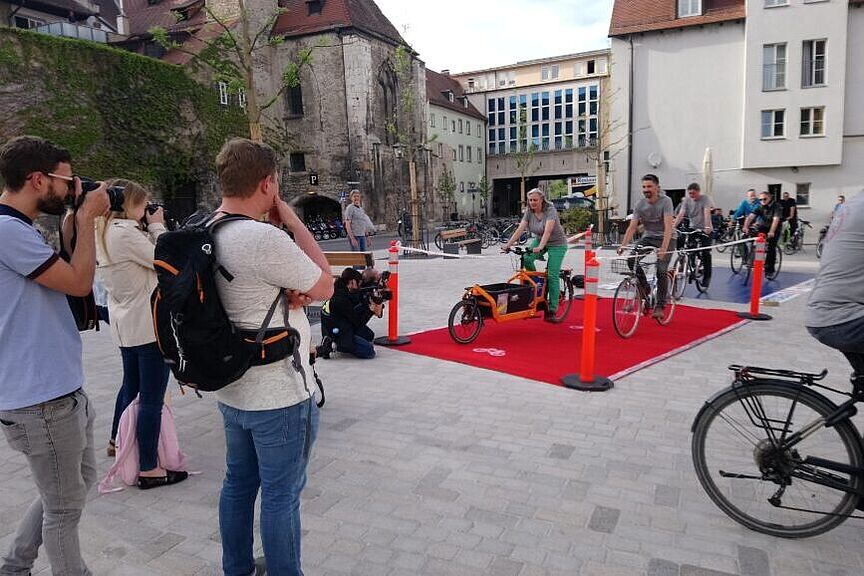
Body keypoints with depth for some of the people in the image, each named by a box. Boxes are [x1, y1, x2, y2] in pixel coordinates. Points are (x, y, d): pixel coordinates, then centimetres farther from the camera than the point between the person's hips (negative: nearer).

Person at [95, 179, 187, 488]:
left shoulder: (102, 234, 9)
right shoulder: (126, 233, -20)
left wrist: (148, 228, 6)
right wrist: (157, 226, -6)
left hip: (125, 324, 10)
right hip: (149, 325, -10)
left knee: (130, 384, 28)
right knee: (152, 398, -4)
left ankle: (117, 440, 46)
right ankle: (149, 469, 2)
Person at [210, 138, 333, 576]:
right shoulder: (265, 238, -25)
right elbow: (325, 286, -13)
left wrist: (290, 291, -8)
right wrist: (294, 222, -10)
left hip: (230, 390, 9)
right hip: (280, 396, -9)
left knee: (238, 485, 22)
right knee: (281, 496, 8)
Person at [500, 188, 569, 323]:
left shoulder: (550, 210, -23)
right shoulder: (529, 212, -7)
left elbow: (547, 230, -37)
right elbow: (520, 229, -16)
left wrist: (540, 247, -51)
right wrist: (508, 245, -28)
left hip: (556, 244, -5)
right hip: (538, 240, 5)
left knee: (552, 275, -12)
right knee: (526, 259, -26)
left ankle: (551, 311, -8)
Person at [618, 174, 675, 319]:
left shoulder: (665, 201, -20)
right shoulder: (640, 204, -7)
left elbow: (668, 227, -29)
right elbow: (632, 227, -12)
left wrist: (663, 249, -41)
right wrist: (623, 246, -25)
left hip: (666, 238, -4)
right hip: (648, 237, 4)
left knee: (661, 271, -18)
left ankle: (659, 306, -5)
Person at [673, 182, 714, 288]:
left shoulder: (705, 198, -10)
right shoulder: (687, 200, 1)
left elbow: (707, 213, -24)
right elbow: (681, 214, -8)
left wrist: (707, 227, -38)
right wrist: (673, 226, -22)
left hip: (705, 230, -4)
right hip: (692, 228, 4)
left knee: (706, 253, -9)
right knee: (678, 241, -17)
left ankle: (707, 276, 5)